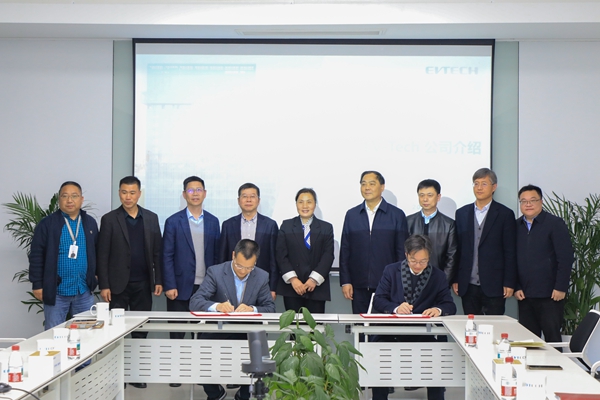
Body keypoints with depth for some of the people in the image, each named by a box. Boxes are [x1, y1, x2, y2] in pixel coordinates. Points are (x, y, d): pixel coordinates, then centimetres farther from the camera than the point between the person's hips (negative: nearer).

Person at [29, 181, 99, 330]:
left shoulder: (90, 223, 7)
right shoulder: (47, 224, -5)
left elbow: (97, 251, 14)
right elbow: (36, 256, -5)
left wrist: (95, 275, 7)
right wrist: (37, 284, -8)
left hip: (84, 290, 3)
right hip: (56, 290, -3)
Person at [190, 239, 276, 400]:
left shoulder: (262, 277, 0)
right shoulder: (215, 272, -7)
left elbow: (270, 308, -2)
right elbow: (195, 302, -14)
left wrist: (252, 309, -24)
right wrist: (216, 306, -34)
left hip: (247, 333, 1)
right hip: (217, 332, -1)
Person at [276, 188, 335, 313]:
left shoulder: (326, 228, 9)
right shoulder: (286, 226, 10)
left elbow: (328, 255, 1)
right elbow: (281, 255, 3)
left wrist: (314, 279, -10)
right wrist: (292, 279, -9)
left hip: (317, 288, 0)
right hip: (292, 287, 0)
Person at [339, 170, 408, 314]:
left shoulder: (397, 215, 3)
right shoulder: (352, 215, 9)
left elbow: (402, 251, 2)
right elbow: (345, 250, 8)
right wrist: (345, 281, 2)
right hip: (359, 286, 2)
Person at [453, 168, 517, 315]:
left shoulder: (505, 214, 1)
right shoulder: (462, 213, 10)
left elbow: (510, 252, -1)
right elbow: (457, 248, 10)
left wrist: (509, 283, -6)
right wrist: (454, 279, 5)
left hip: (494, 286, -3)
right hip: (468, 286, 3)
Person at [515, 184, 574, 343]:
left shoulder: (554, 224, -2)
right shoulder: (516, 226, 10)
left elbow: (566, 258, -7)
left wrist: (560, 288, -12)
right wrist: (516, 287, 3)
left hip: (550, 295, -4)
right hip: (524, 295, 4)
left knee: (552, 339, 0)